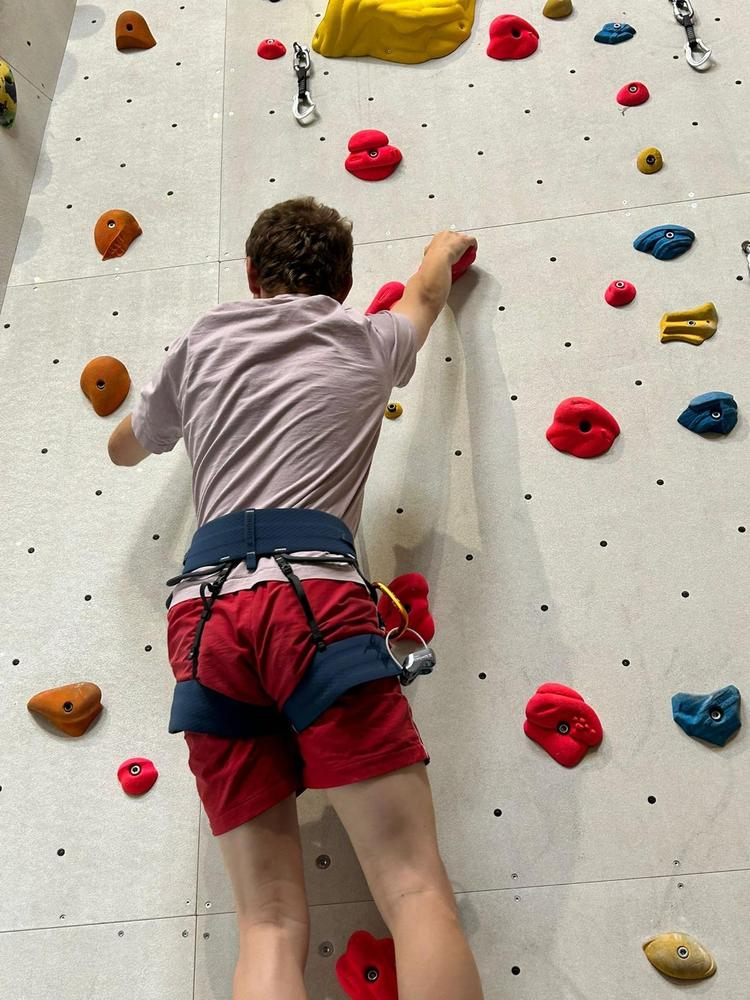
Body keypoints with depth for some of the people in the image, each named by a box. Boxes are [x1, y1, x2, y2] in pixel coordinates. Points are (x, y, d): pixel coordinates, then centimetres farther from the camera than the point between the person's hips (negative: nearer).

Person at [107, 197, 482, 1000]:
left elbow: (124, 449, 39)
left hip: (202, 618, 4)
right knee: (416, 889, -5)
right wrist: (443, 248, 66)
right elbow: (427, 291, 44)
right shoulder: (367, 344, 20)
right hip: (310, 599, -3)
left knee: (270, 923, 4)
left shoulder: (201, 345, 22)